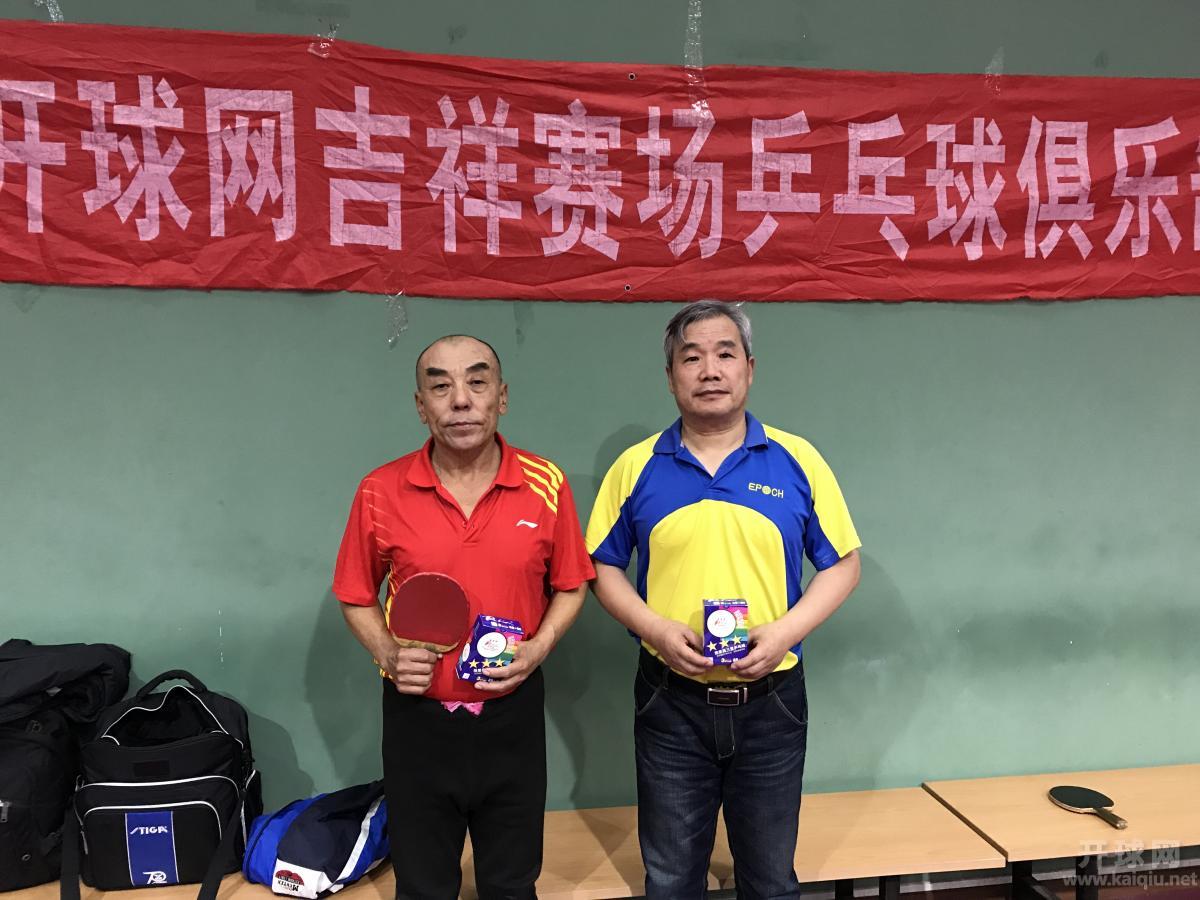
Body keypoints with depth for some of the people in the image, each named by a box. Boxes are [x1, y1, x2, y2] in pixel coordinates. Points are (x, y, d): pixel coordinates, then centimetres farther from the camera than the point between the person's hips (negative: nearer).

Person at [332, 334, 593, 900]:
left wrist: (538, 648, -12)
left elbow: (570, 586, 4)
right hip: (418, 715, 0)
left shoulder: (546, 485, -9)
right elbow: (356, 598, 3)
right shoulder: (380, 492, -10)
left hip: (511, 714, 1)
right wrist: (389, 655, -14)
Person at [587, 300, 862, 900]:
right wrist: (655, 629, -13)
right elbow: (603, 568, 4)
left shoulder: (797, 461, -3)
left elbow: (843, 564, 2)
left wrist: (786, 631, -14)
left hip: (770, 702, 0)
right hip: (671, 704, 0)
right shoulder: (636, 467, -2)